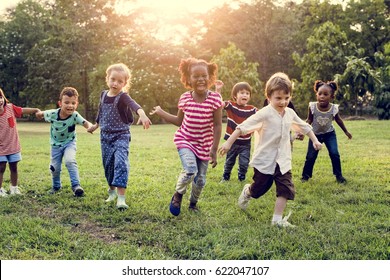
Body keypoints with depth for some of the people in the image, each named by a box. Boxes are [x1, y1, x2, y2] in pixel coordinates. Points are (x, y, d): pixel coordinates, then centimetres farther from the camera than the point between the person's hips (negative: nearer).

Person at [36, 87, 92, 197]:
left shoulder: (75, 115, -28)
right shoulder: (52, 114, -24)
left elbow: (85, 123, -45)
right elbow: (40, 114, -2)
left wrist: (90, 126, -64)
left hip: (69, 143, -2)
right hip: (56, 144, 2)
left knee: (70, 161, -26)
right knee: (55, 167, 9)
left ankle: (76, 185, -15)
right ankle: (56, 186, 37)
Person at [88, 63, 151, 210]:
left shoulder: (123, 97, -16)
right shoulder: (103, 95, 3)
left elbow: (134, 105, -39)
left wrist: (142, 114, -60)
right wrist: (96, 125, 36)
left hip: (121, 136, -5)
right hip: (105, 136, 5)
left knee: (121, 163, -19)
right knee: (108, 164, 11)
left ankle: (121, 197, -22)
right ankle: (112, 190, 32)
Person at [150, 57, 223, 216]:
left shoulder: (215, 98, -14)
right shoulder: (185, 98, -6)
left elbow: (217, 126, -10)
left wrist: (214, 149, -13)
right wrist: (161, 113, 6)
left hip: (204, 145, 0)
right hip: (185, 140, 0)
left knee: (200, 179, 9)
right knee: (190, 170, -24)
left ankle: (193, 203, 39)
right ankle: (178, 194, 6)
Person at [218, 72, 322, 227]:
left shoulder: (290, 113, 2)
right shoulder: (264, 113, -18)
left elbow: (304, 126, 19)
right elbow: (242, 127, -22)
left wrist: (315, 140, 17)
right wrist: (228, 143, -26)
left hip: (283, 161, 5)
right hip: (264, 160, -5)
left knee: (286, 189, -6)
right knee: (259, 189, 12)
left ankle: (277, 219, 2)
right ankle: (246, 192, 47)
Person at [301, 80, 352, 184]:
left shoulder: (334, 108, -20)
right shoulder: (312, 107, -23)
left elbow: (338, 120, 0)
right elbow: (309, 120, -8)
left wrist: (346, 132, 11)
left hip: (329, 134, 0)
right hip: (315, 134, 0)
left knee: (334, 154, -9)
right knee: (310, 156, 3)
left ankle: (338, 175, 8)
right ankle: (306, 175, 21)